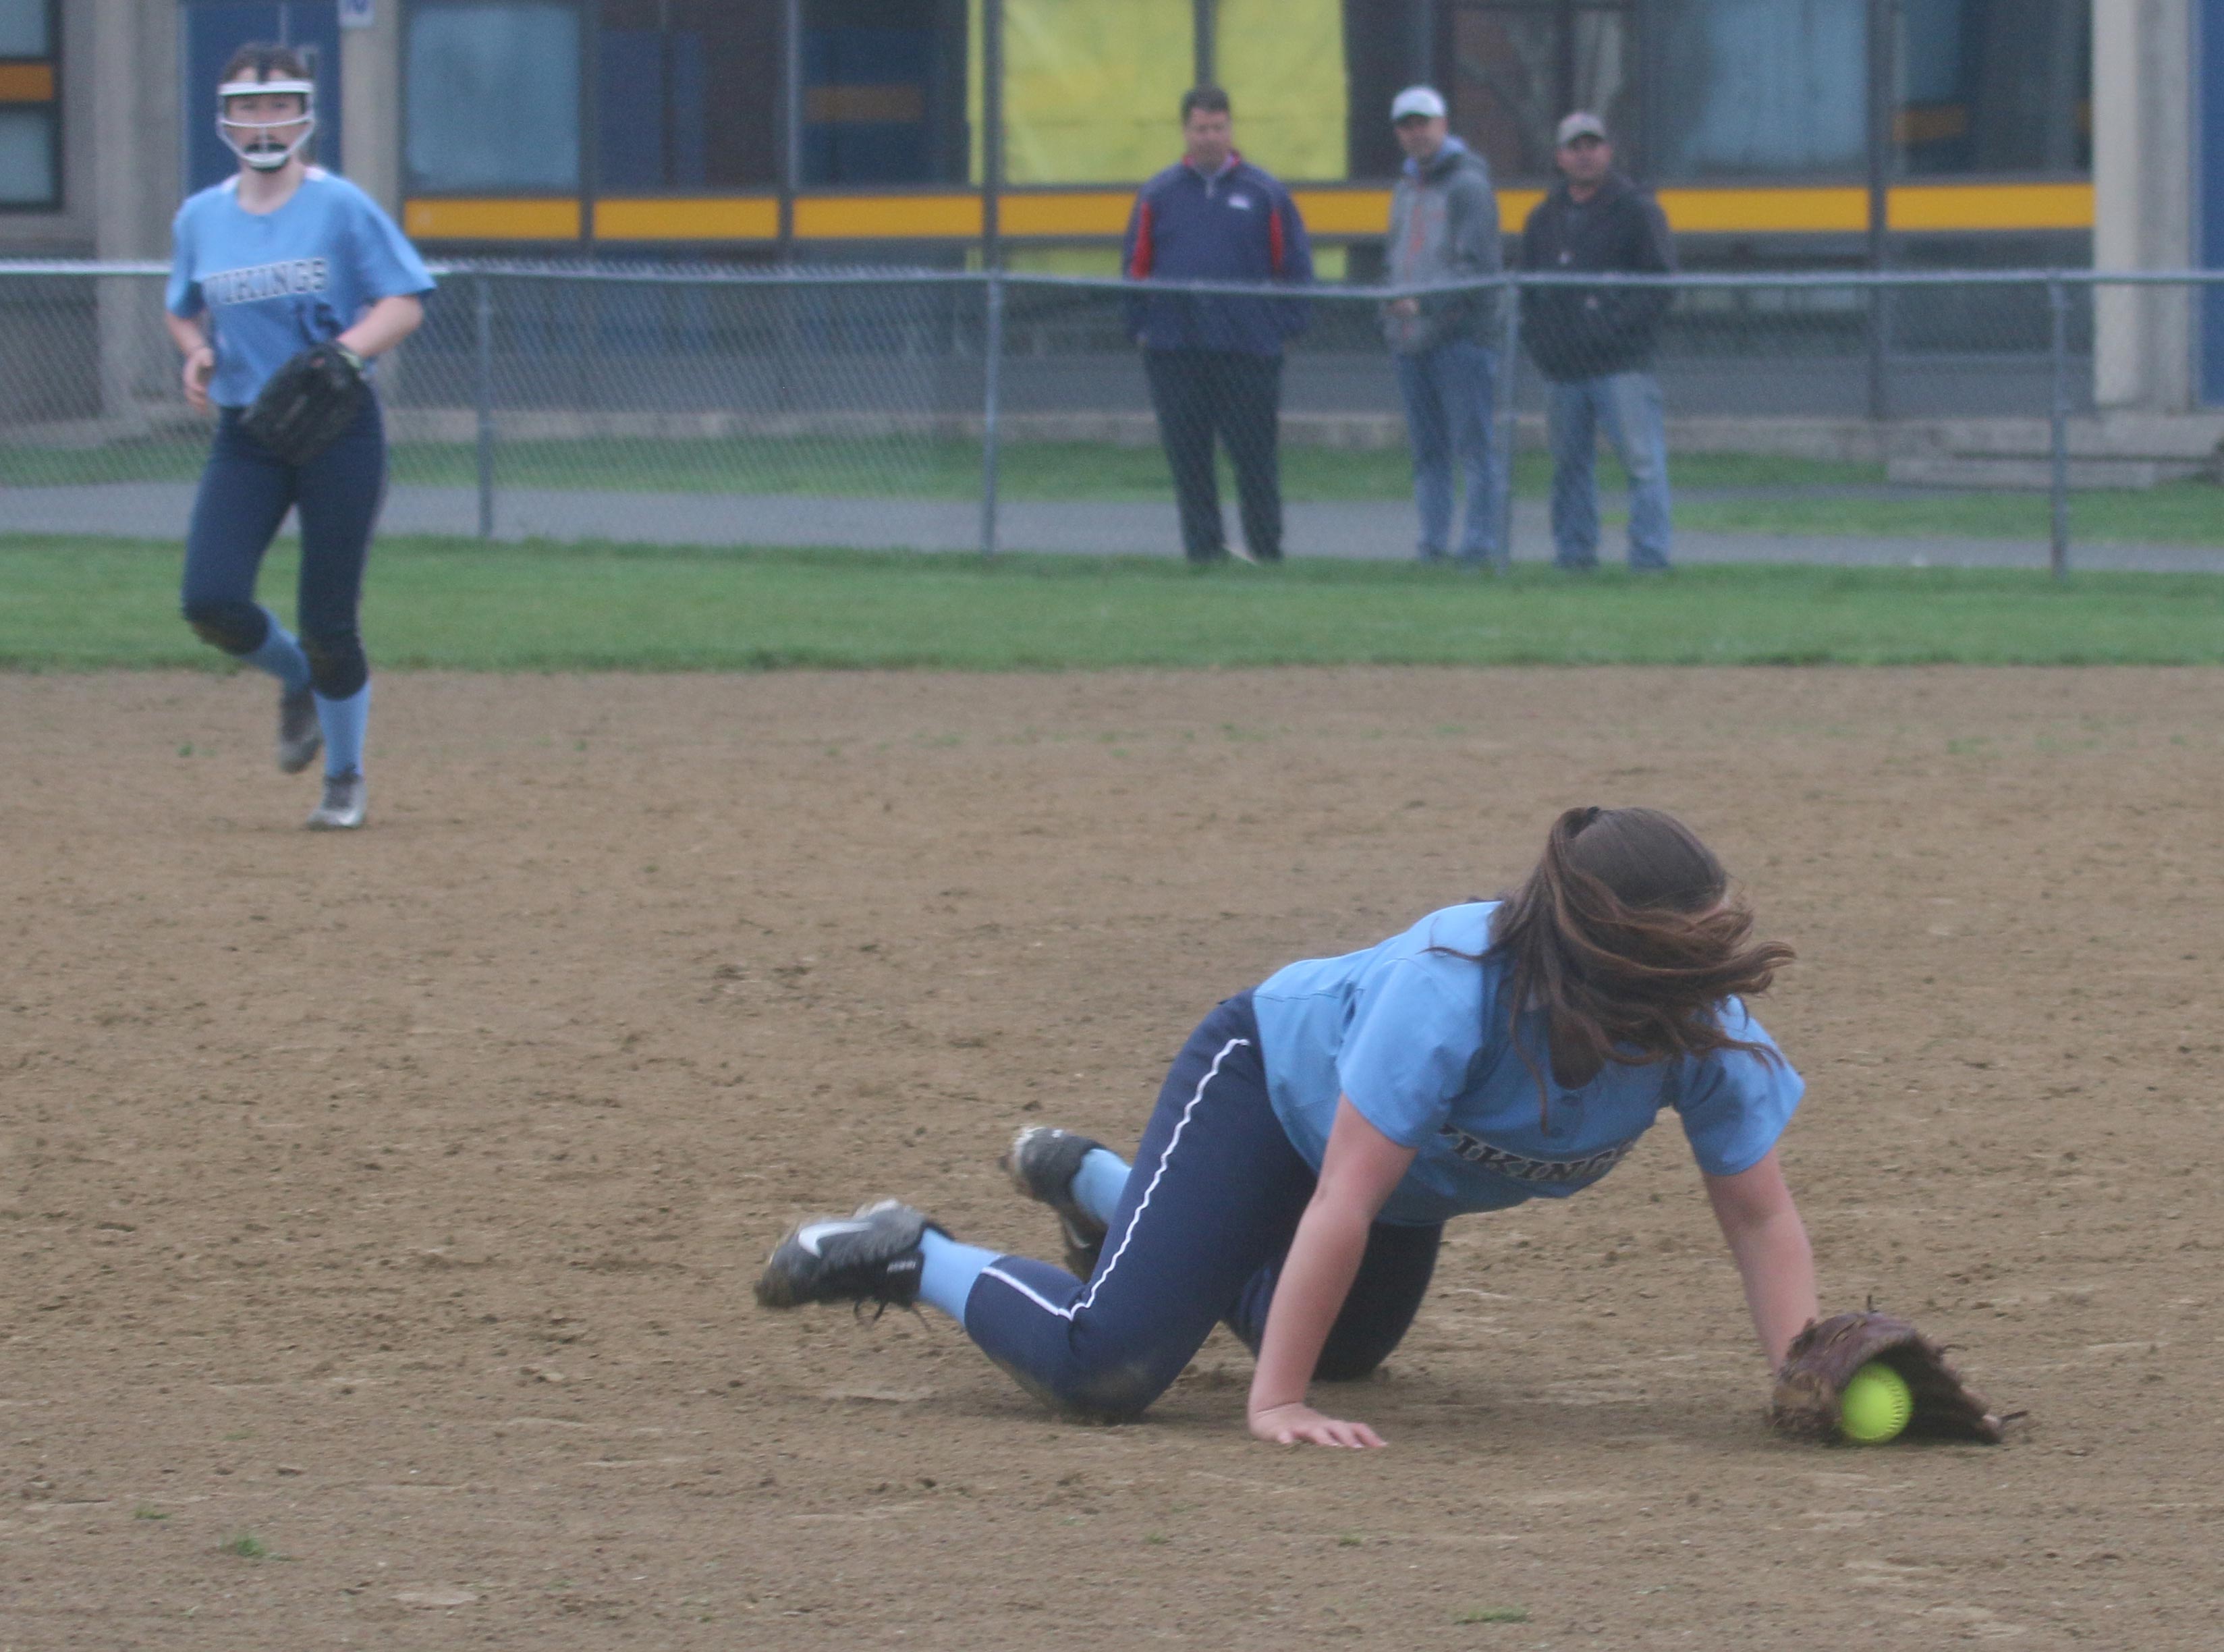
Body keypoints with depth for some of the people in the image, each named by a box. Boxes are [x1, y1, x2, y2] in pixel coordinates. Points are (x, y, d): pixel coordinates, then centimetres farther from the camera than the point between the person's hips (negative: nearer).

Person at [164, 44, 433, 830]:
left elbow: (406, 300, -6)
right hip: (243, 437, 4)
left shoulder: (341, 207, -5)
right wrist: (197, 351, 0)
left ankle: (345, 779, 18)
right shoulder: (200, 219, 8)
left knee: (327, 620, -3)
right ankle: (295, 680, 19)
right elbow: (184, 309, 23)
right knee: (211, 601, -13)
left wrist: (344, 353, -23)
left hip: (338, 431, -3)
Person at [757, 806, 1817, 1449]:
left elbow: (1758, 1213, -21)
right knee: (1102, 1367, -23)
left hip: (1416, 1188, 7)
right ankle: (907, 1259, 6)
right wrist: (1274, 1406, -40)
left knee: (1342, 1349, 33)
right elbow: (1343, 1200, -40)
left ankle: (1088, 1180, 51)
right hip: (1273, 1080, -7)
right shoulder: (1451, 989, -43)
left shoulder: (1703, 1023, -29)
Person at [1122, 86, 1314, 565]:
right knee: (1187, 456, 2)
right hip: (1174, 353, 2)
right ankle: (1202, 546, 8)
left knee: (1255, 453, -1)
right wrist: (1141, 325, 3)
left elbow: (1294, 267, 8)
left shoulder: (1264, 193, 5)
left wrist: (1284, 325, 0)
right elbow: (1136, 268, 12)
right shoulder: (1159, 195, 9)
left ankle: (1266, 547, 9)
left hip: (1249, 348, -1)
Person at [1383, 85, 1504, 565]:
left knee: (1473, 442, -7)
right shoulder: (1406, 188, 20)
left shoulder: (1468, 184, -5)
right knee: (1427, 449, 8)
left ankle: (1482, 539, -8)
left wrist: (1426, 302, -22)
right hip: (1410, 340, 8)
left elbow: (1479, 266, -13)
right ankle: (1433, 540, 10)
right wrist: (1392, 306, 9)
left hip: (1460, 332, -8)